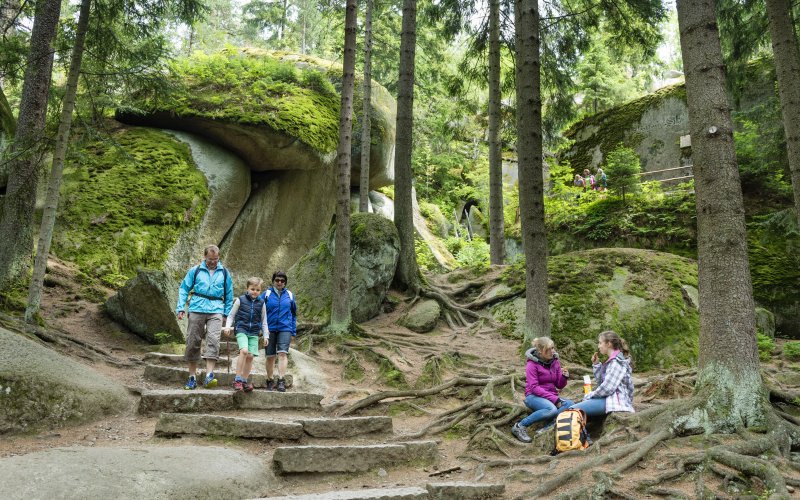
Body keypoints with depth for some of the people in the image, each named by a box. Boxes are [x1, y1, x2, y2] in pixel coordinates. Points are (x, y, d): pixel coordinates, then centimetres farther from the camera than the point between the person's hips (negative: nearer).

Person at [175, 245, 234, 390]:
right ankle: (192, 377, 13)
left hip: (216, 311, 0)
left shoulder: (224, 272, 12)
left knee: (213, 340, -17)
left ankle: (209, 376, -22)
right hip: (197, 309, 0)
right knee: (193, 342, 2)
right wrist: (181, 308, -1)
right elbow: (184, 289, 9)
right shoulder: (195, 271, 8)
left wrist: (227, 313, 12)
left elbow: (229, 295, 17)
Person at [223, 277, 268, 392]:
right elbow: (231, 315, 10)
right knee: (244, 350, -24)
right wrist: (228, 326, -6)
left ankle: (244, 381, 10)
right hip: (241, 330, -3)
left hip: (254, 333, 3)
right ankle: (237, 379, -17)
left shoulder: (261, 303, 10)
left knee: (250, 356, -3)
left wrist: (266, 335, 12)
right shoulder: (240, 300, 3)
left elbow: (264, 321, 16)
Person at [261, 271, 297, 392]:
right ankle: (270, 381, 21)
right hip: (270, 329, 0)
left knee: (282, 353, -14)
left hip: (285, 329, 0)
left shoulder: (289, 295, 8)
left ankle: (281, 381, -15)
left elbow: (294, 314, 15)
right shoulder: (266, 294, 3)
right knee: (270, 356, 7)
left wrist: (293, 332, 12)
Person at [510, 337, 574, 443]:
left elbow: (559, 386, 8)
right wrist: (554, 398, -22)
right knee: (552, 409, -35)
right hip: (534, 396, -6)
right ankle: (520, 426, -22)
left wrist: (564, 377, -14)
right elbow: (534, 387, -16)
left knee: (569, 404, -24)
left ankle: (545, 428, -30)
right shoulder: (532, 364, -11)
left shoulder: (555, 361, 5)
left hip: (552, 396, 6)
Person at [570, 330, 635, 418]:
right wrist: (596, 365, 8)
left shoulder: (617, 361, -11)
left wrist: (590, 395, -6)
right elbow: (601, 381, 16)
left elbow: (607, 388, -19)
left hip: (616, 400, -10)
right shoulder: (612, 361, 19)